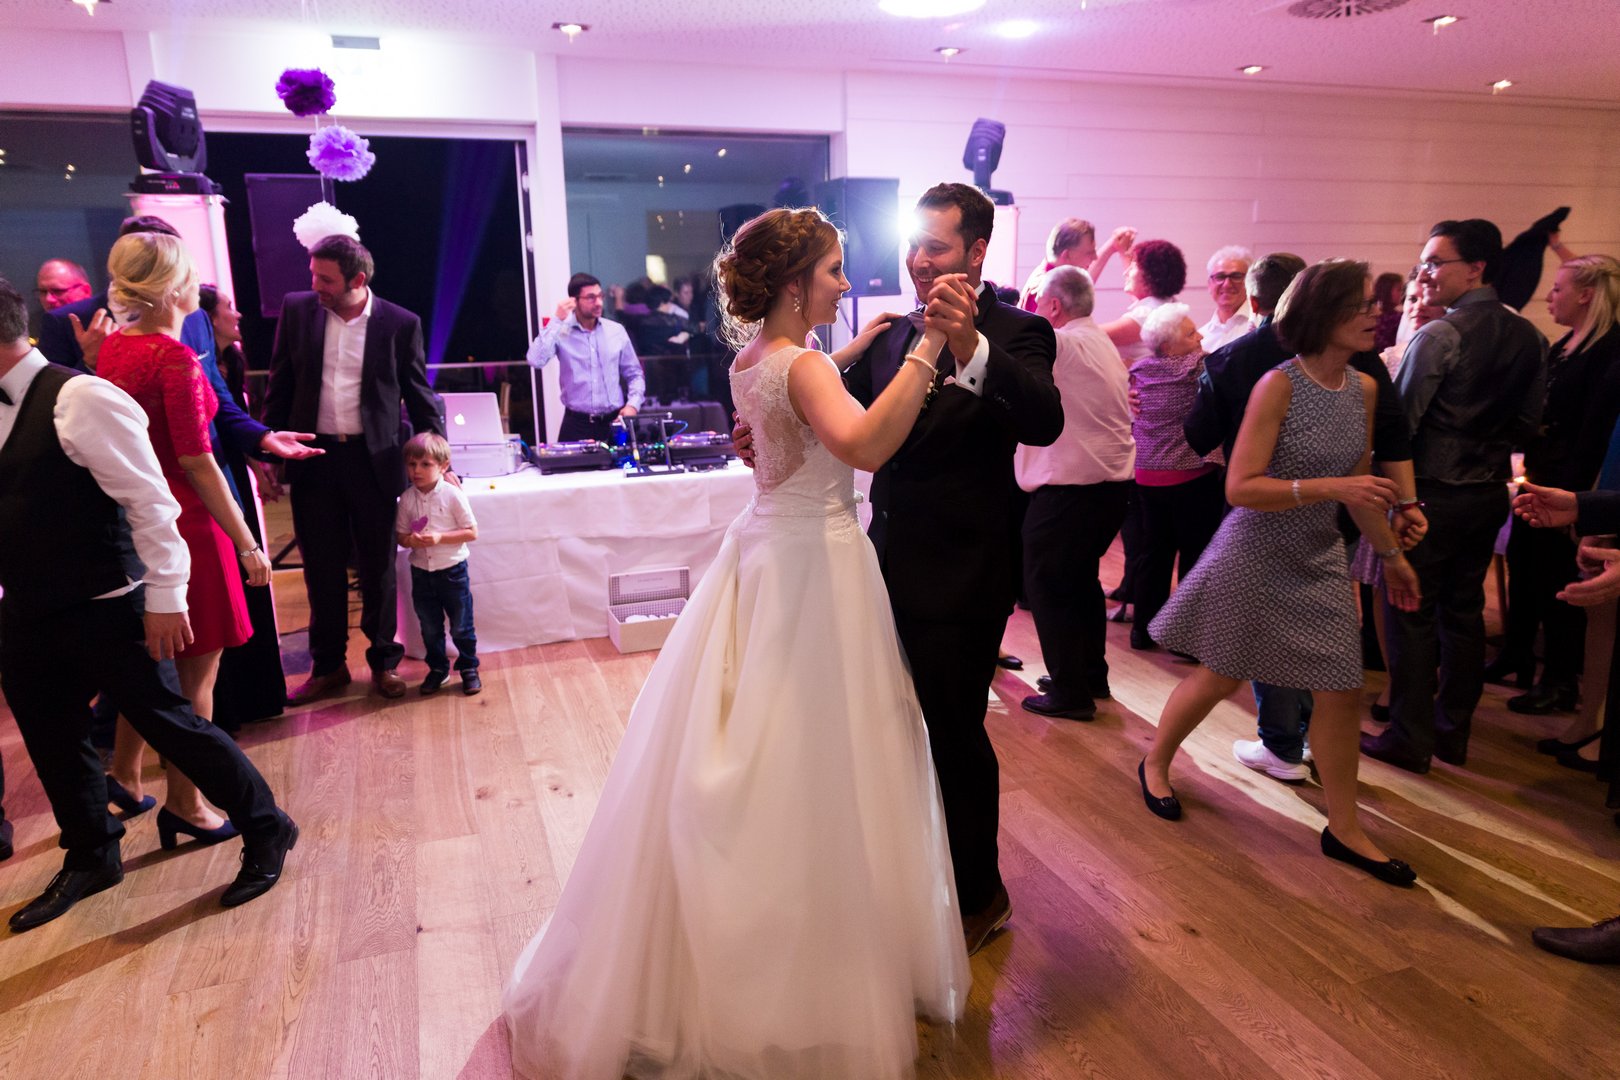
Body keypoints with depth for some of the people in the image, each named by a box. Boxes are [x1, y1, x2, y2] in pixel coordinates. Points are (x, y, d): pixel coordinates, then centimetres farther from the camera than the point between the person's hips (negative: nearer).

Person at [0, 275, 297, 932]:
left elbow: (149, 502, -19)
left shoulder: (80, 399, -17)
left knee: (168, 722, 1)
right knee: (53, 740, 17)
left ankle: (266, 830, 19)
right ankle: (90, 858, 39)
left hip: (104, 611, -8)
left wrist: (165, 596, -19)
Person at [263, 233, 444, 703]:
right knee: (321, 569, 9)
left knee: (378, 568, 8)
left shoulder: (400, 324, -5)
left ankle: (383, 662, 24)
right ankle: (328, 665, 24)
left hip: (374, 459, -2)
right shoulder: (296, 309, 1)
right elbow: (280, 385, 8)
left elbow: (420, 399, 2)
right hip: (313, 456, 2)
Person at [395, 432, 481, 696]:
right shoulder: (407, 498, -3)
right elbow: (400, 534, 6)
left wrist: (440, 538, -23)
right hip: (421, 572, 4)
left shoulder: (453, 495, -13)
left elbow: (471, 532, -12)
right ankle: (437, 668, 33)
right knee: (429, 627, 16)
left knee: (461, 626, 7)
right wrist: (410, 540, -17)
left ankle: (468, 668, 25)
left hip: (452, 570, -3)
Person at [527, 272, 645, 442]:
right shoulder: (561, 332, -1)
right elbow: (535, 360, -18)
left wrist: (633, 405, -4)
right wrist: (557, 321, -13)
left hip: (614, 422, 2)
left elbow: (634, 374, 14)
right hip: (577, 423, -2)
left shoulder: (616, 331, 7)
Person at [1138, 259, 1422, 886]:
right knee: (1217, 677, 7)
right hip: (1255, 554, -6)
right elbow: (1240, 487, -21)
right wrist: (1328, 487, -30)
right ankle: (1155, 762, 33)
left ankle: (1343, 829, 19)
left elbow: (1360, 487, 14)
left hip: (1319, 561, 6)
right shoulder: (1280, 384, -16)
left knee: (1342, 691, 4)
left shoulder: (1363, 389, 3)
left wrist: (1391, 553, 18)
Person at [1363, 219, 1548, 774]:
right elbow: (1529, 421, 11)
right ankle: (1453, 732, 26)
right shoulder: (1529, 337, 5)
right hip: (1489, 493, 7)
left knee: (1411, 615, 3)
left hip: (1432, 494, -7)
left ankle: (1409, 739, 11)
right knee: (1464, 611, 16)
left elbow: (1399, 419, -16)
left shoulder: (1437, 337, -17)